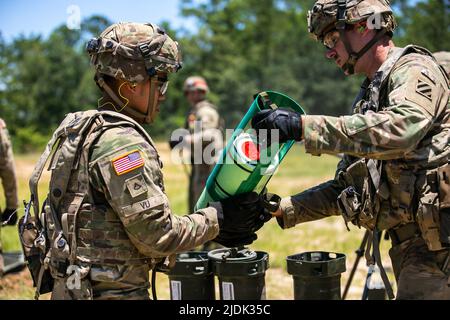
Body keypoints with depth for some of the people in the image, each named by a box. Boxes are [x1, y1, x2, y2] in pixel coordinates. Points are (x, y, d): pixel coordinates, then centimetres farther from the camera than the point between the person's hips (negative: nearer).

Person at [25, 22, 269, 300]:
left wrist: (210, 230, 7)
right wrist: (218, 216, -9)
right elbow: (157, 235, -21)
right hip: (111, 293, -9)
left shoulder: (85, 129, 10)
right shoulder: (122, 142, -20)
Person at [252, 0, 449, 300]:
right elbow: (345, 189, 18)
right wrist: (281, 209, 8)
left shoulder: (415, 70, -7)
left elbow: (398, 130, -31)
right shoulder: (369, 97, 19)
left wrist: (302, 126, -30)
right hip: (409, 243, 8)